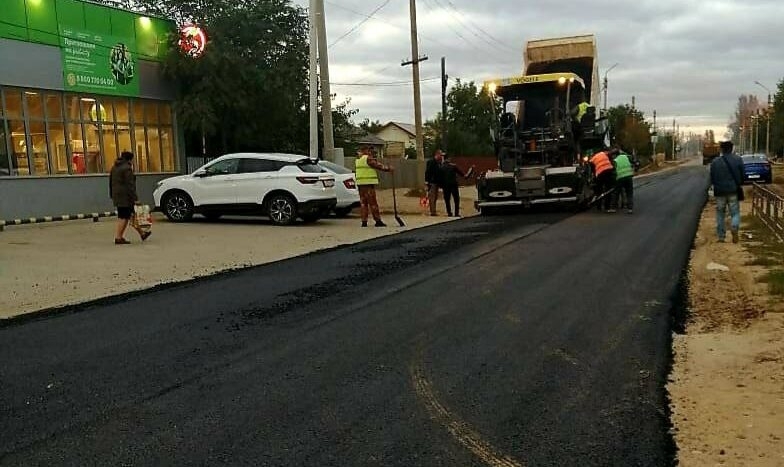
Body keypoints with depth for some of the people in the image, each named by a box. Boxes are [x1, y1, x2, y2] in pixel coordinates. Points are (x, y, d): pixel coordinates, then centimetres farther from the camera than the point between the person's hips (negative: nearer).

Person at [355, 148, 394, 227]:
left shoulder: (358, 160, 17)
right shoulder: (368, 158, -10)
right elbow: (378, 166, -9)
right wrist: (389, 169, -1)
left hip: (360, 183, 8)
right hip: (368, 183, -8)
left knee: (363, 202, 8)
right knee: (373, 203, -5)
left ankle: (364, 221, 6)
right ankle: (378, 221, -3)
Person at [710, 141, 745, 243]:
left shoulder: (715, 162, -3)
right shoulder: (738, 160, -4)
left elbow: (711, 179, 1)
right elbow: (742, 175, 1)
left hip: (720, 192, 1)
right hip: (734, 191, -1)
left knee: (720, 214, 11)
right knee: (735, 213, 5)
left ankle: (721, 236, 11)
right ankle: (734, 228, -24)